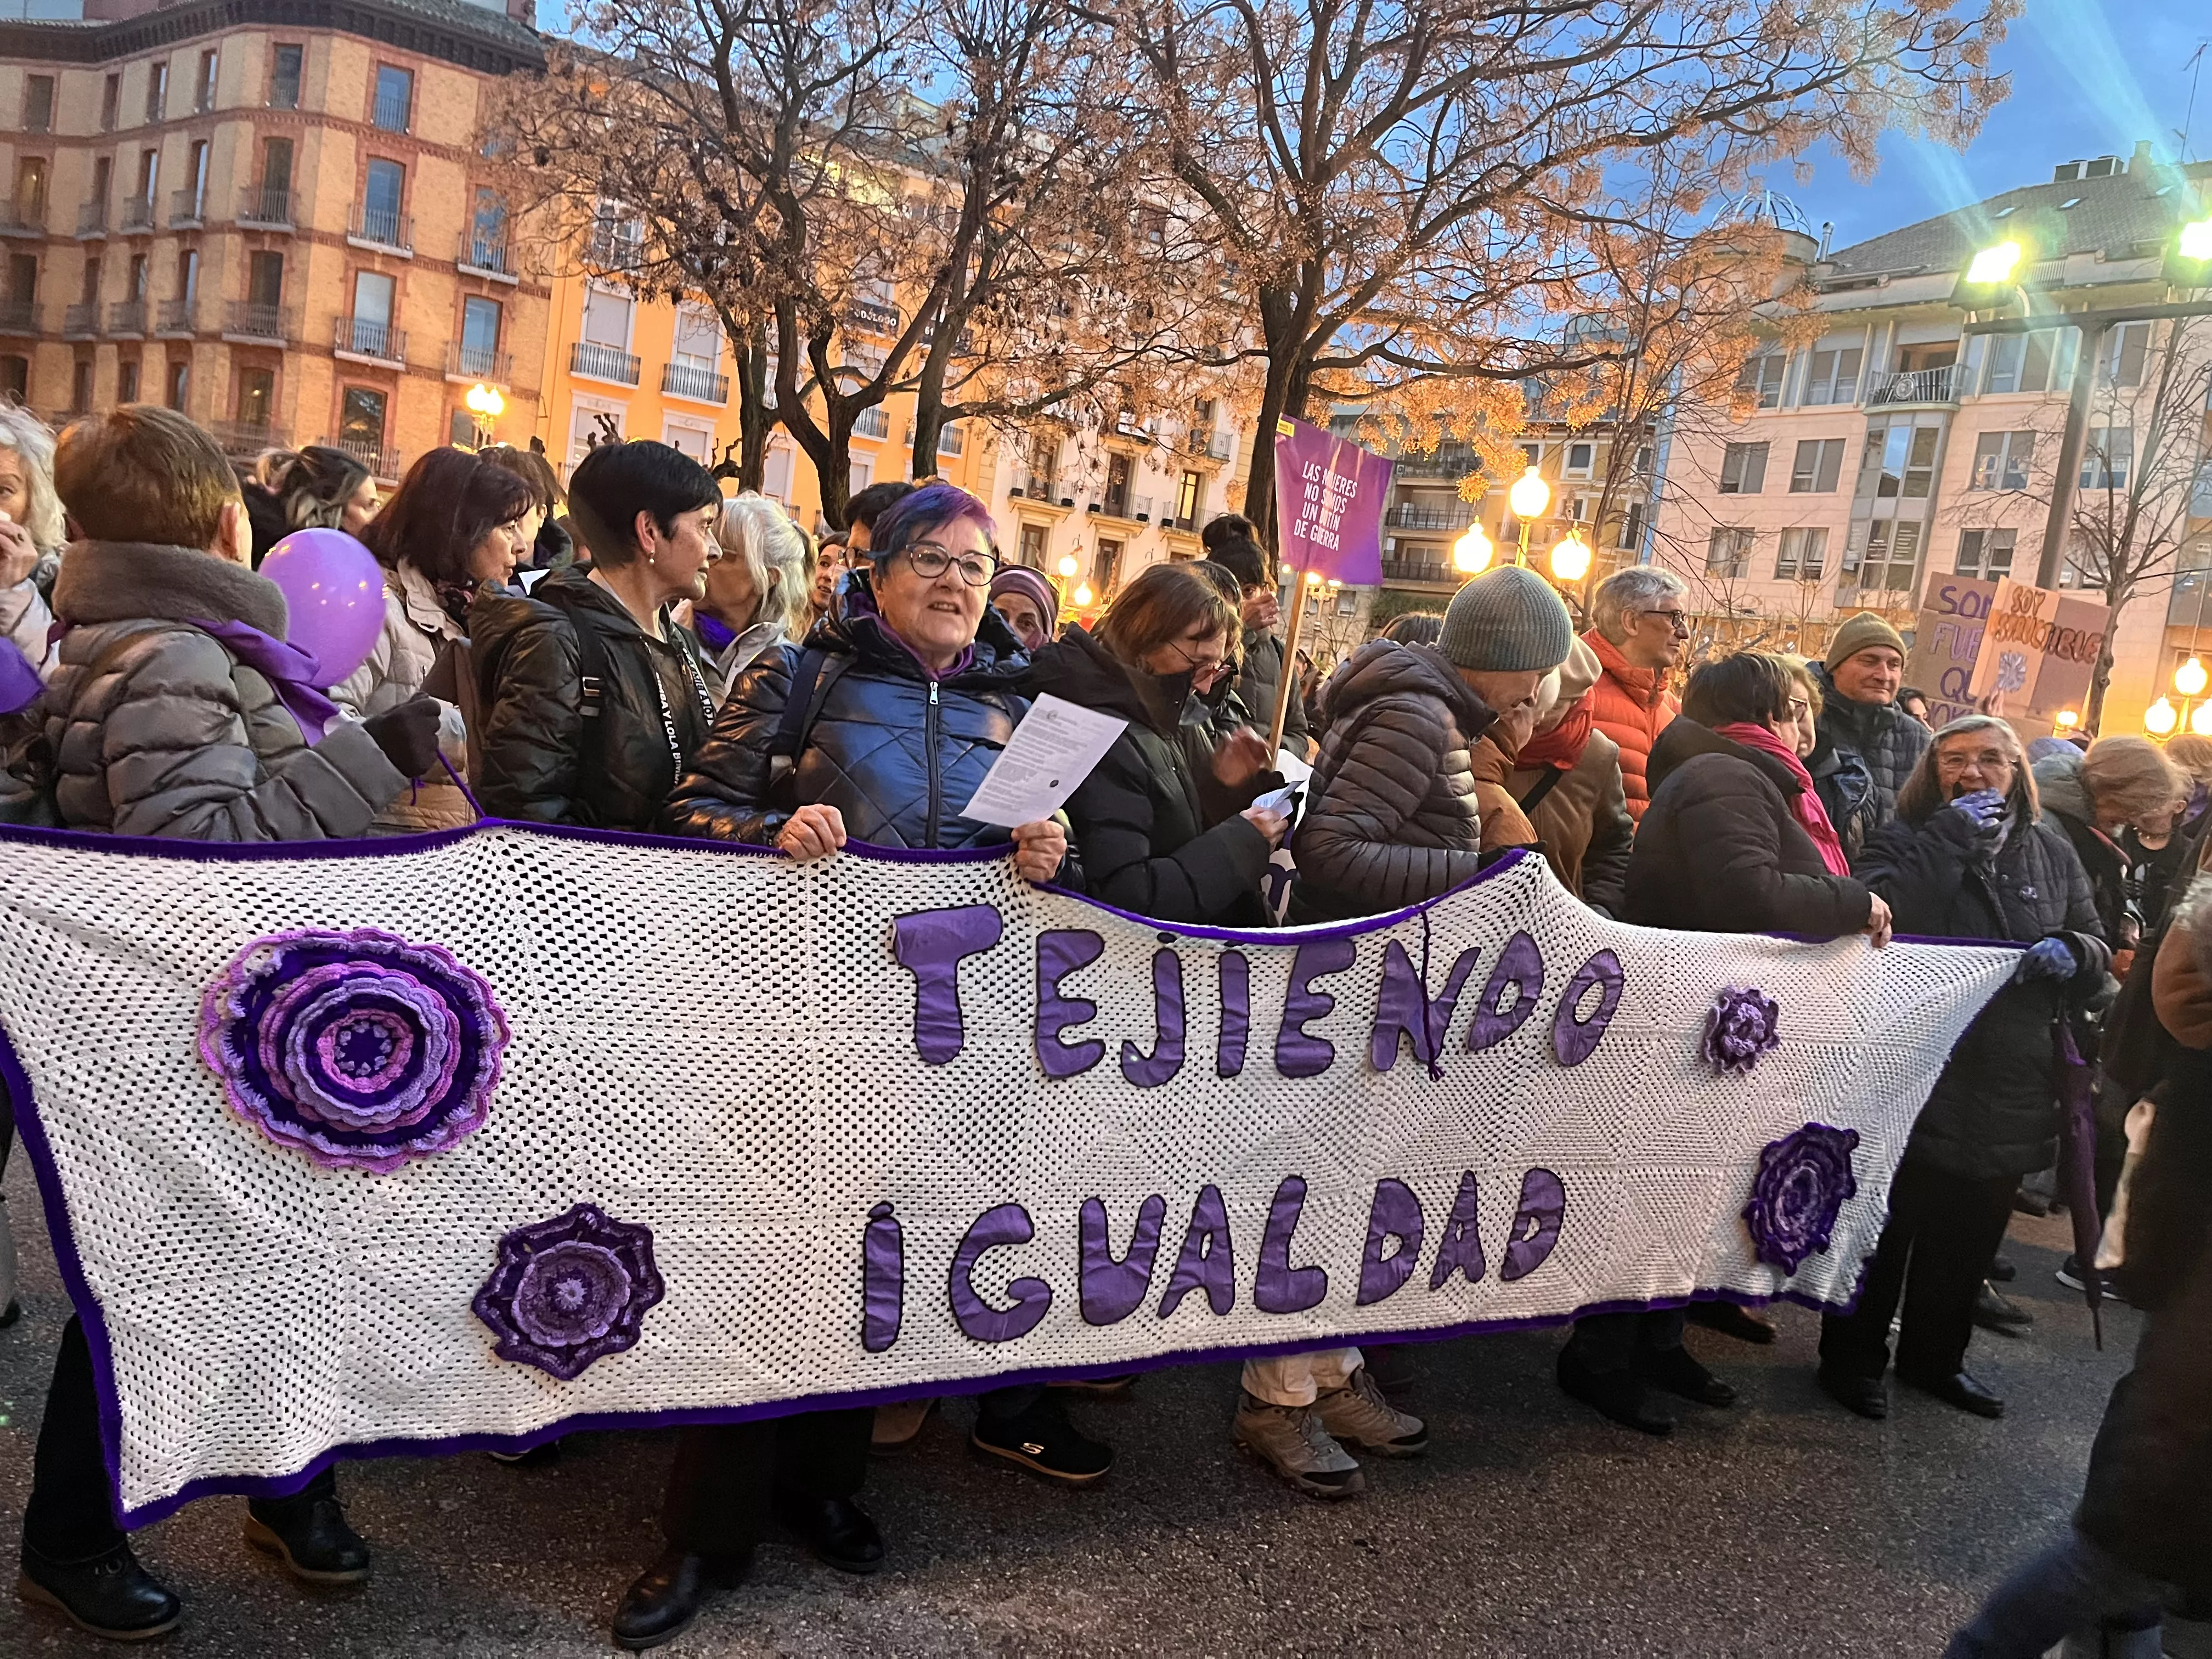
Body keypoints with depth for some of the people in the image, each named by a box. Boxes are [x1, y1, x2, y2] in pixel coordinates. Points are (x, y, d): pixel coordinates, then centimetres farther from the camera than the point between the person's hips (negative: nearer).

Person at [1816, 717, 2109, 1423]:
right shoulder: (1905, 842, -4)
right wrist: (1950, 835, -23)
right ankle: (1853, 1358, 21)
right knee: (1886, 1226, 5)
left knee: (1968, 1235, 18)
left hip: (2010, 1088, 5)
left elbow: (2098, 955, 13)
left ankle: (1934, 1356, 36)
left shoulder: (2051, 854, 10)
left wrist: (2071, 953, -11)